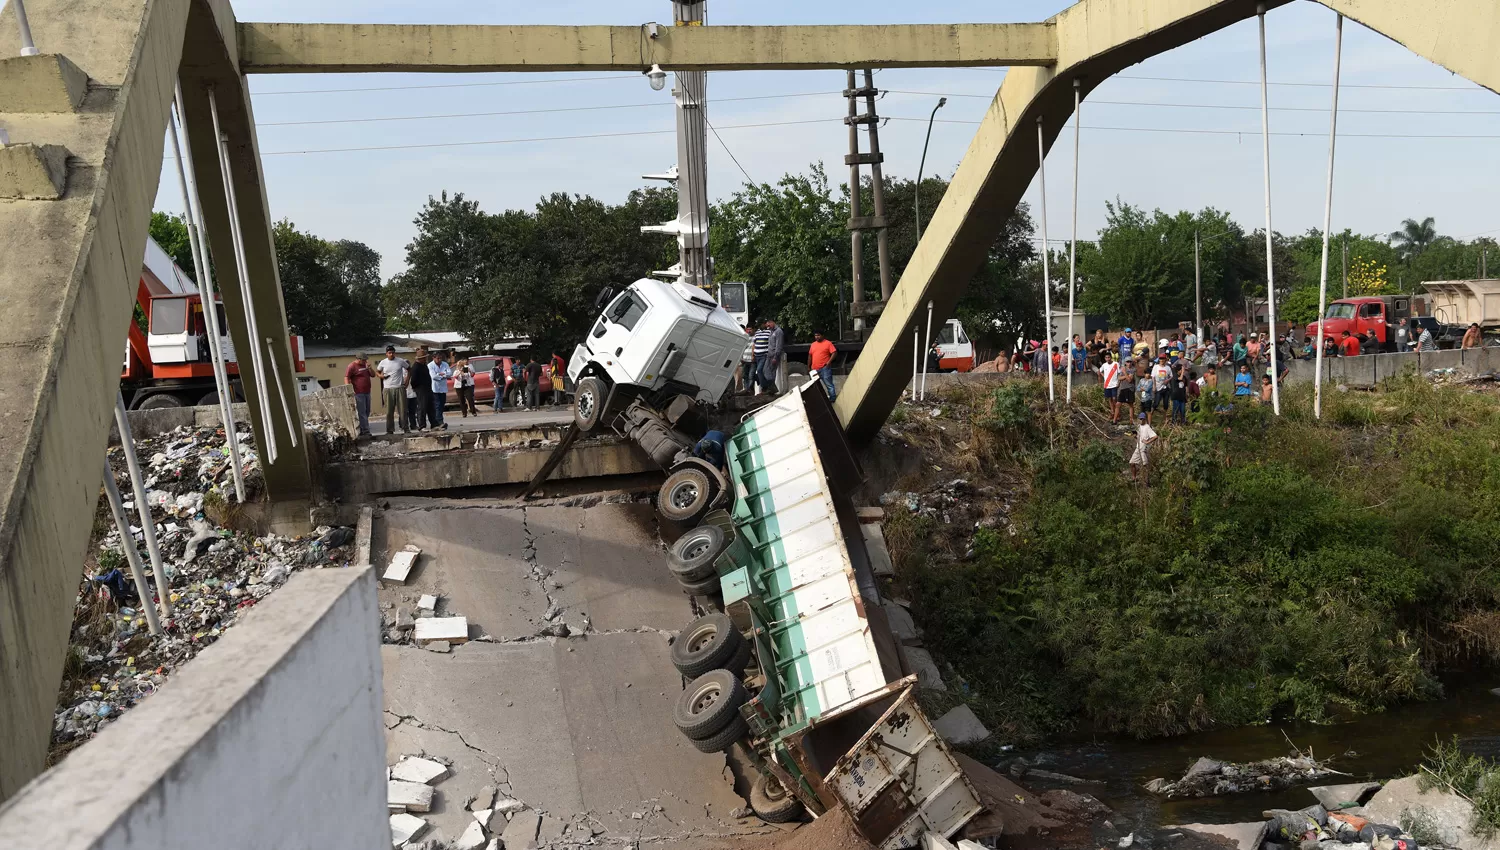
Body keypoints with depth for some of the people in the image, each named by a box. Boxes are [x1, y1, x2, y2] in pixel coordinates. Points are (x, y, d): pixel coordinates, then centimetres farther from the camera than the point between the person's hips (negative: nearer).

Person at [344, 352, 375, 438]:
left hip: (367, 392, 8)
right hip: (358, 393, -8)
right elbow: (346, 378, -12)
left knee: (366, 412, 10)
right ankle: (365, 431, -10)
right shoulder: (352, 366, -7)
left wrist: (369, 368, -2)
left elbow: (373, 375, 16)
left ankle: (361, 430, 17)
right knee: (362, 412, -8)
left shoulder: (365, 365, 16)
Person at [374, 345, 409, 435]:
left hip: (400, 388, -1)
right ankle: (390, 430, 7)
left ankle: (405, 428, 5)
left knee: (402, 409, -1)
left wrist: (407, 380, 4)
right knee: (389, 411, 2)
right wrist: (381, 376, -3)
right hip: (388, 389, 1)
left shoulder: (400, 361, 2)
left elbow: (409, 369, 13)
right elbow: (377, 371, 19)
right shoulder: (383, 362, 5)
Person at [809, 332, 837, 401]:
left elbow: (834, 353, -8)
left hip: (825, 368, -6)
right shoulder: (813, 344, 14)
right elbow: (810, 355, 19)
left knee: (828, 384, -7)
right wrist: (808, 366, 17)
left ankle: (833, 398, -3)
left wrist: (829, 362, -17)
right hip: (815, 369, 6)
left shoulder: (828, 343, -3)